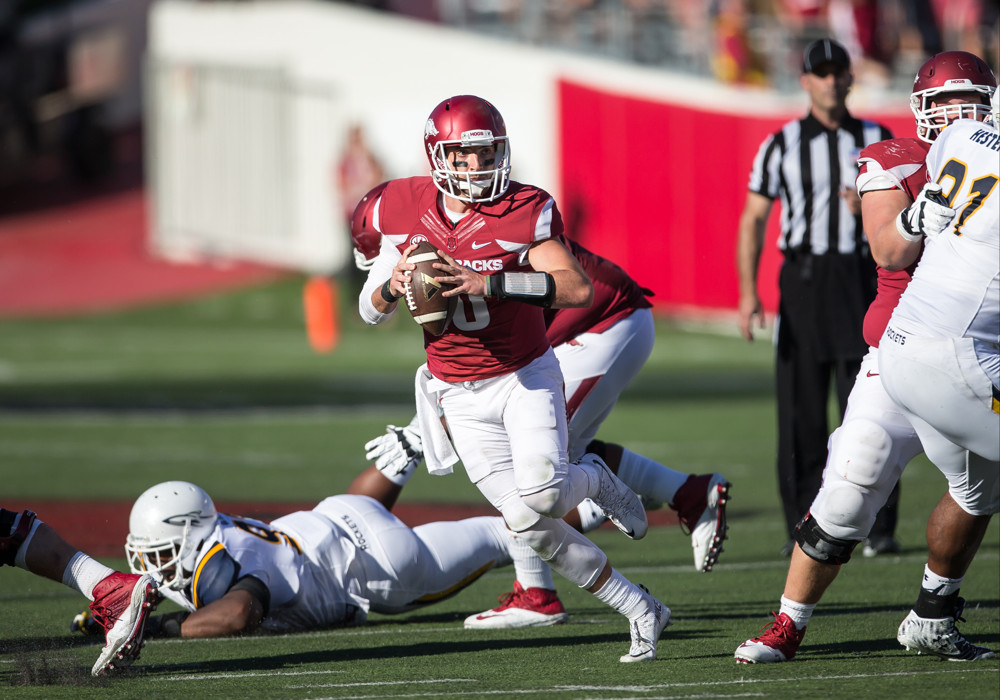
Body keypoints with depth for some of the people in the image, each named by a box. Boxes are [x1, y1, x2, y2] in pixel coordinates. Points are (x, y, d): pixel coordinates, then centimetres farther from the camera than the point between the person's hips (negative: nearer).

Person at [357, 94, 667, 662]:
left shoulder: (523, 210, -15)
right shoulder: (406, 208, -4)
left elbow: (580, 291, -28)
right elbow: (371, 312, 6)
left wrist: (490, 282, -38)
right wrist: (391, 286, -18)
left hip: (526, 375, -3)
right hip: (460, 397, 3)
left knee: (543, 496, -24)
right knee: (529, 525, -6)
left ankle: (595, 479, 12)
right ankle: (641, 611, 5)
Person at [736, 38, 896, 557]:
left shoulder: (878, 141, 9)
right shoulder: (780, 146, 6)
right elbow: (753, 222, 3)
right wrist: (748, 294, -8)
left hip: (862, 277, 0)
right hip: (802, 278, 0)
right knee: (800, 411, -1)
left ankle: (878, 528, -2)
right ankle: (803, 530, 4)